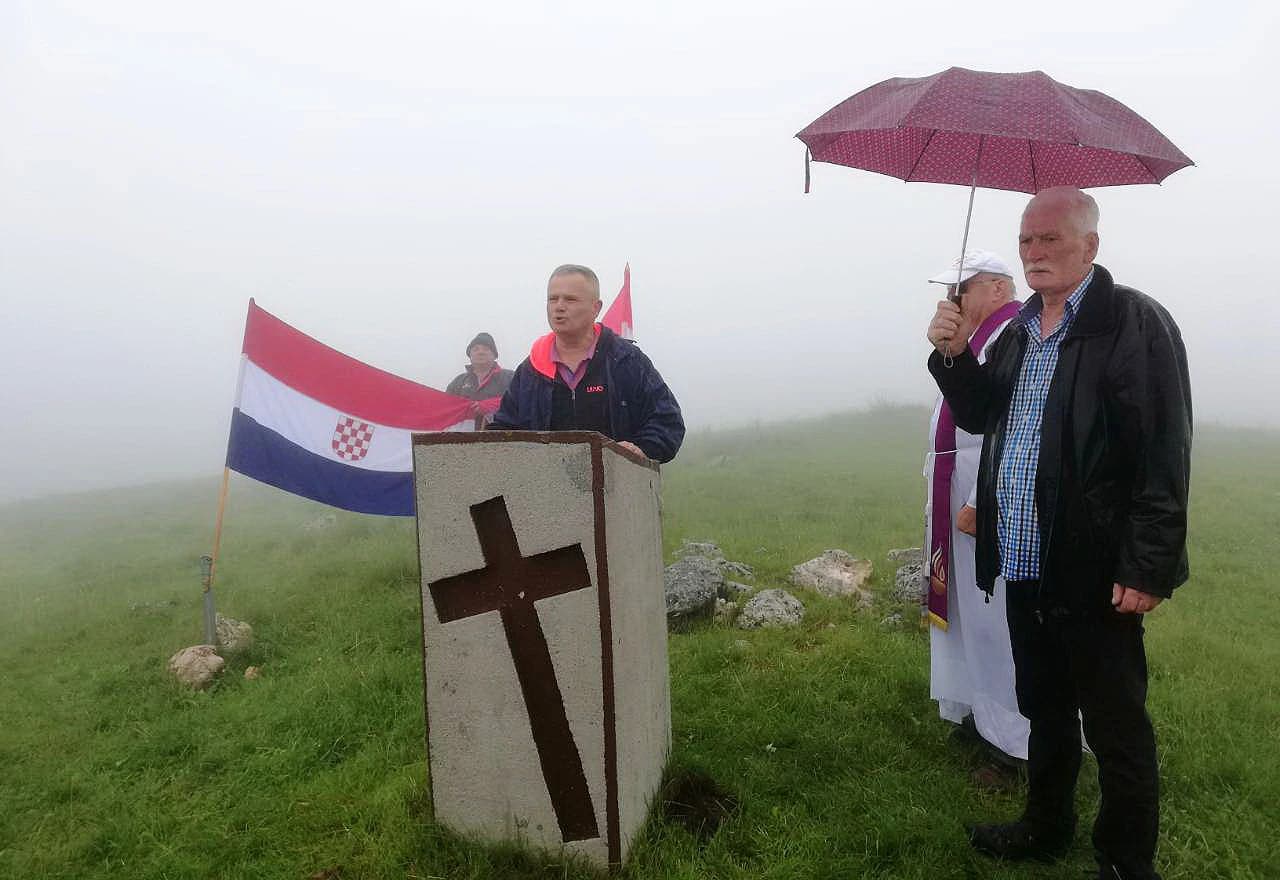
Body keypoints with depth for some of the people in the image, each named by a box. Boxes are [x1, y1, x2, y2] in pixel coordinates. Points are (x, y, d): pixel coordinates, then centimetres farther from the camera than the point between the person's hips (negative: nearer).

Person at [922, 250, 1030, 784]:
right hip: (962, 504, 10)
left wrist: (978, 503, -24)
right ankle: (982, 714, 34)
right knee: (971, 614, 18)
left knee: (997, 622, -1)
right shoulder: (982, 339, 15)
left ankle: (1014, 741, 12)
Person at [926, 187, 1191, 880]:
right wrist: (952, 354, -1)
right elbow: (976, 417, 16)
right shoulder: (1018, 332, 12)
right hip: (1024, 565, 7)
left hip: (1095, 574, -7)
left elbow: (1164, 456, -16)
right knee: (1044, 711, 23)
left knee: (1117, 730, 8)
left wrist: (1146, 567, -19)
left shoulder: (1134, 321, -11)